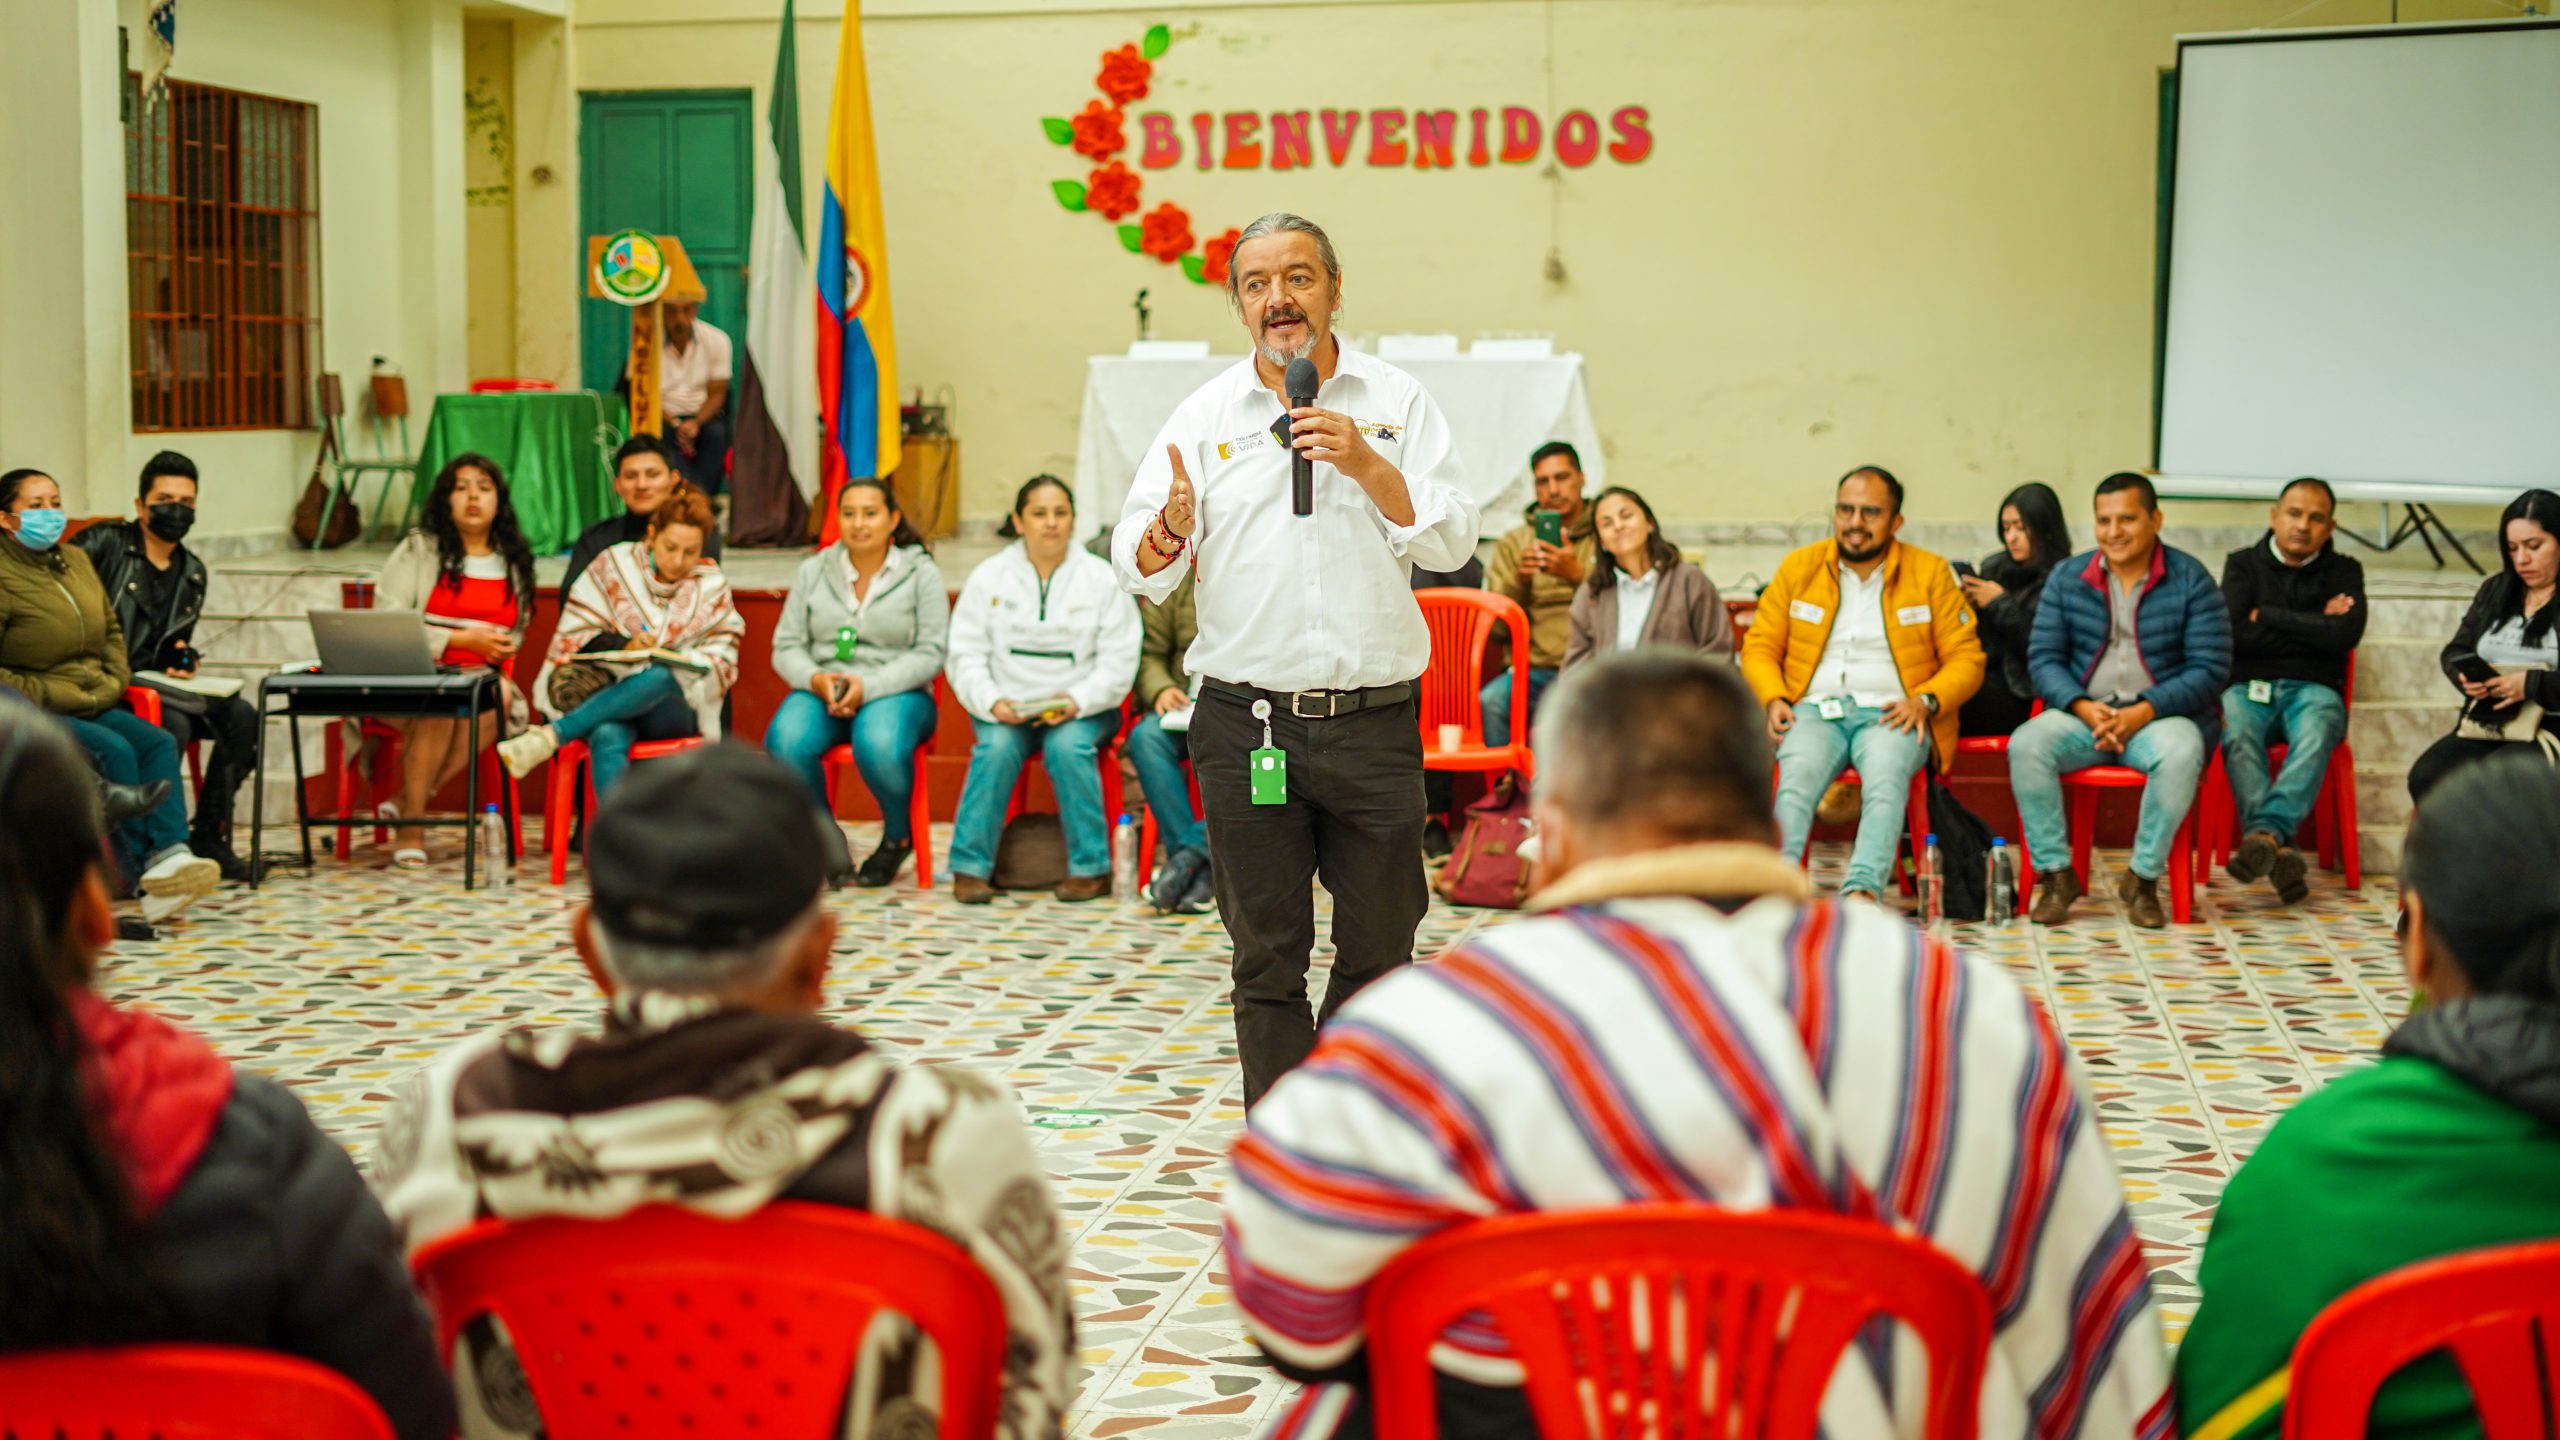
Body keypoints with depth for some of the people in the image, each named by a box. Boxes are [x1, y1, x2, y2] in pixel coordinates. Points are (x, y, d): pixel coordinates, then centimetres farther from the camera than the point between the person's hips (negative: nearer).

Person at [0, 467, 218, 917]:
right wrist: (46, 695, -15)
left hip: (93, 705, 7)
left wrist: (114, 681, 9)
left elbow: (112, 630, 26)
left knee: (158, 742, -17)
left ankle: (170, 853, -34)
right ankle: (141, 870, -26)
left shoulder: (77, 560, 15)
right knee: (115, 750, -28)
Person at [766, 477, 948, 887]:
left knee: (879, 744, -37)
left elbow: (930, 653, -5)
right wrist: (816, 680, -15)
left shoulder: (922, 573, 3)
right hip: (821, 691, 3)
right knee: (786, 741, -31)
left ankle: (897, 836, -5)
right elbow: (786, 646, 8)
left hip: (897, 693, -2)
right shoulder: (813, 571, 11)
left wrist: (868, 686, -17)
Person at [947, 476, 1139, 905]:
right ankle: (970, 866, -22)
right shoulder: (988, 577, 6)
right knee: (996, 747, -30)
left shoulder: (1101, 578, 3)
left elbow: (1118, 663, -1)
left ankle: (1091, 868, -20)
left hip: (1081, 709, -1)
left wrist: (1076, 701, -18)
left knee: (1068, 746, -32)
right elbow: (966, 655, 3)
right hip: (1006, 710, 1)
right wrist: (992, 702, -16)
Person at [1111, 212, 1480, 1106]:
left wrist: (1366, 465, -15)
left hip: (1374, 721, 0)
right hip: (1247, 722, 0)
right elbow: (1138, 566, 0)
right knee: (1267, 957, 5)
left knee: (1379, 949, 8)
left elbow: (1451, 542, -3)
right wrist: (1172, 526, -23)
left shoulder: (1395, 402, 6)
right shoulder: (1205, 415, 6)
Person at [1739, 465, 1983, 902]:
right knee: (1796, 780, -33)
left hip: (1889, 715, -1)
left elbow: (1966, 659, 9)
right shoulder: (1798, 567, 15)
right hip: (1815, 709, 1)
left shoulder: (1931, 573, 11)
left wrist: (1926, 700, -11)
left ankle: (1861, 892, -53)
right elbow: (1760, 646, 16)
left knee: (1886, 781, -36)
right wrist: (1774, 698, -4)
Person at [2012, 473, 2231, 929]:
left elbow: (2210, 669, -6)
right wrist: (2083, 707, -14)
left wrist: (2144, 711, -19)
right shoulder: (2067, 578, 8)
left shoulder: (2191, 580, -1)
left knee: (2180, 754, -37)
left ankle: (2143, 878, -19)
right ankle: (2056, 874, -17)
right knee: (2026, 745, -28)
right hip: (2083, 713, 2)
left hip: (2161, 715, -2)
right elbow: (2043, 656, 5)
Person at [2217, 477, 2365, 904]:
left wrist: (2266, 617, -2)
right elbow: (2233, 633, -4)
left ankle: (2264, 832, -53)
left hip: (2313, 689, 0)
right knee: (2237, 735, -36)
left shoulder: (2342, 572, 15)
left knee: (2315, 734, -37)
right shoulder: (2243, 564, 14)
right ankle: (2279, 852, -48)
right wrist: (2312, 626, 0)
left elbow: (2346, 633, -5)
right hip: (2248, 686, 0)